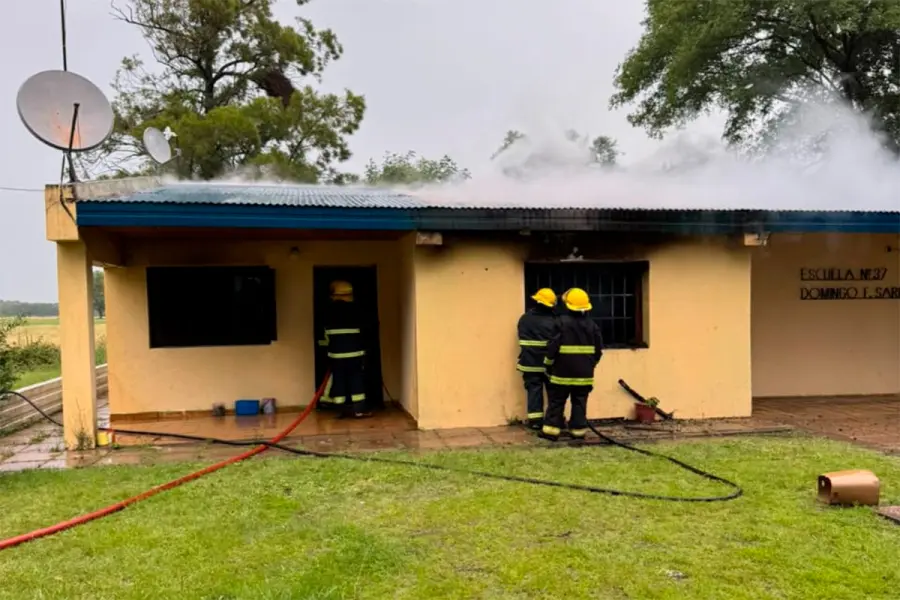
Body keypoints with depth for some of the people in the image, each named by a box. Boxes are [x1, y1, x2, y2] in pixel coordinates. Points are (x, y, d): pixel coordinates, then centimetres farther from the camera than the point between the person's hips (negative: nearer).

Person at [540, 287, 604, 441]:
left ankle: (551, 430, 4)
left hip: (563, 371, -3)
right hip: (584, 372, 4)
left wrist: (548, 364, 0)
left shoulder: (562, 322, -11)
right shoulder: (592, 324, 4)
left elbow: (553, 346, -12)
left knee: (556, 401, 5)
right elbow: (599, 349, 10)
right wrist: (591, 365, 22)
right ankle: (578, 430, 11)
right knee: (580, 402, 10)